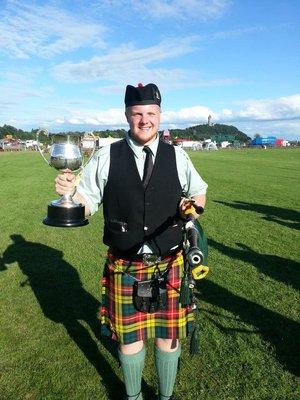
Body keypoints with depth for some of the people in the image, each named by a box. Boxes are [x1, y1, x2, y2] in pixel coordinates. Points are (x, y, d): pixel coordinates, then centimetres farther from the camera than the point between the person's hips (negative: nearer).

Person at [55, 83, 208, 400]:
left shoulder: (177, 156, 1)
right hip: (124, 267, 0)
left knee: (169, 336, 15)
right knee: (129, 338, 15)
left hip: (169, 265, 1)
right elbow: (86, 203, -1)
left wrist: (193, 204, -7)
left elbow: (199, 192, 14)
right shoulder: (106, 157, -3)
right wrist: (69, 192, -22)